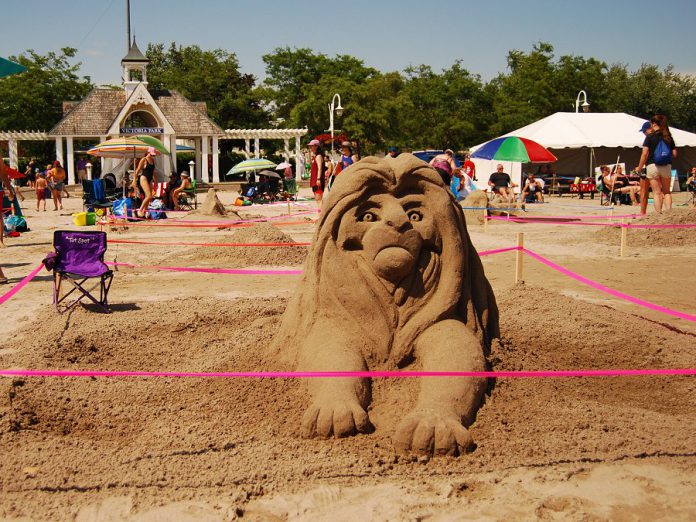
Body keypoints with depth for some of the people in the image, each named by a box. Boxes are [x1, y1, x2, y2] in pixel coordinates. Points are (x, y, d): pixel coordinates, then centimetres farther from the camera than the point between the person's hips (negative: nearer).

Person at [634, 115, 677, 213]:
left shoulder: (650, 137, -5)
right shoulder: (669, 137, 6)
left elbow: (645, 153, -9)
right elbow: (674, 154, 6)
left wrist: (639, 167, -1)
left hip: (652, 165, -3)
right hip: (667, 166, 3)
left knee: (657, 192, 1)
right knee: (667, 191, 14)